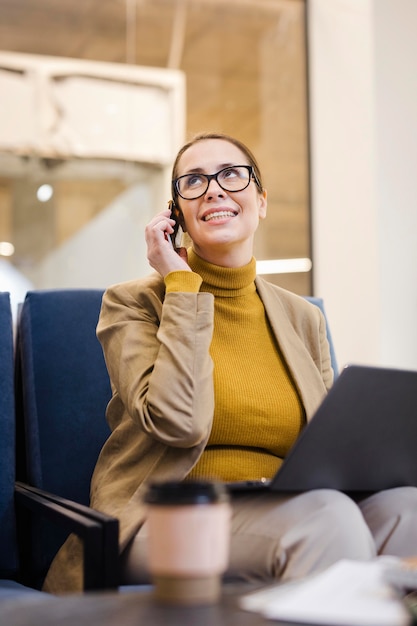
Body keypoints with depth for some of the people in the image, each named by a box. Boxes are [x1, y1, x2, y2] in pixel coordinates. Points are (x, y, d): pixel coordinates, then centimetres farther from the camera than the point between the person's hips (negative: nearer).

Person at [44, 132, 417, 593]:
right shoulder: (132, 303, 3)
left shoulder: (303, 319, 15)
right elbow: (179, 422, -16)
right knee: (327, 515, -33)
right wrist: (183, 284, -7)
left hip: (281, 515, 5)